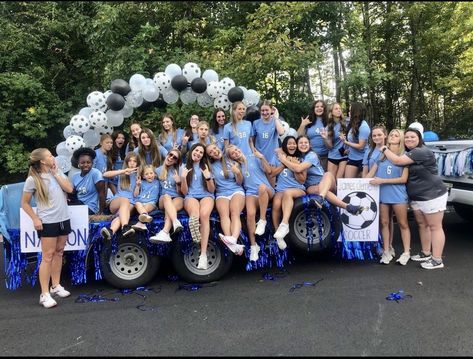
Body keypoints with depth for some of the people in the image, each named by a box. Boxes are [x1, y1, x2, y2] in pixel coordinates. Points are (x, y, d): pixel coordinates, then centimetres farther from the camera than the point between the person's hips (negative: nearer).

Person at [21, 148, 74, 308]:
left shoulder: (57, 172, 7)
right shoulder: (32, 180, -9)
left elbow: (69, 189, -4)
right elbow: (24, 203, -5)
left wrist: (55, 173, -5)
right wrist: (35, 219, -13)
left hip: (63, 219, 6)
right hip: (47, 222, -6)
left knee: (58, 253, 14)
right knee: (47, 256, -5)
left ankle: (56, 285, 28)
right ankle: (45, 294, 1)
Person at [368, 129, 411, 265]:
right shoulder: (381, 154, 9)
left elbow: (404, 179, -7)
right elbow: (371, 173, 12)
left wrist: (383, 181, -13)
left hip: (398, 195, -3)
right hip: (382, 194, 3)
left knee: (403, 224, 5)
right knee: (385, 223, 8)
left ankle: (406, 252, 13)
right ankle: (387, 251, 16)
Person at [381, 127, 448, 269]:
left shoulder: (422, 151, -19)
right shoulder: (409, 153, 13)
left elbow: (397, 161, -25)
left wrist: (385, 149, -11)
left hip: (432, 196, -10)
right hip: (417, 197, 10)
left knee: (435, 227, -3)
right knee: (422, 225, 16)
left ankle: (437, 260, 1)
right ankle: (426, 253, 28)